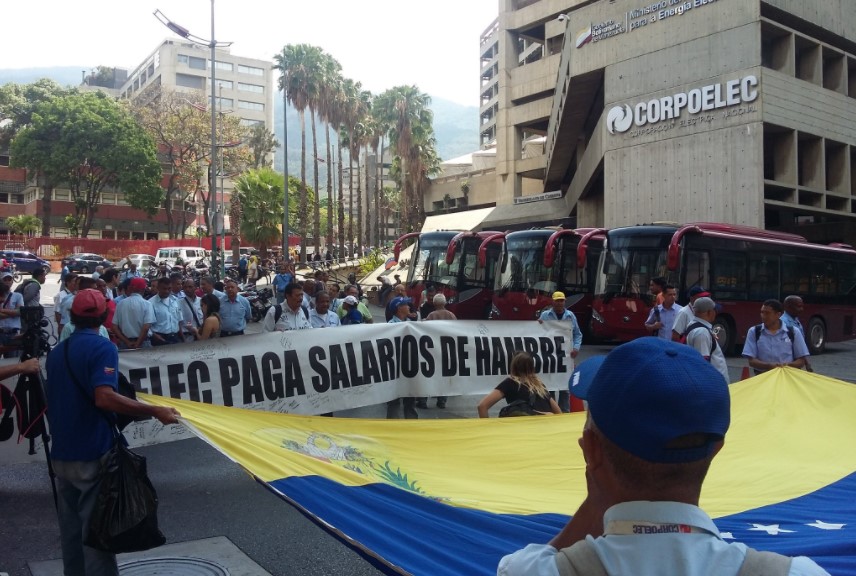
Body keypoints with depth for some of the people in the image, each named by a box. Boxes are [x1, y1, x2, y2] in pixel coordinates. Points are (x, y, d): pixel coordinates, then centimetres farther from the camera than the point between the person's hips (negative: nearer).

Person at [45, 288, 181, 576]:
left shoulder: (56, 352, 11)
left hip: (61, 454, 7)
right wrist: (154, 411, -27)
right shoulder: (101, 347, -13)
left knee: (70, 530, 16)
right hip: (92, 454, -7)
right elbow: (104, 397, -27)